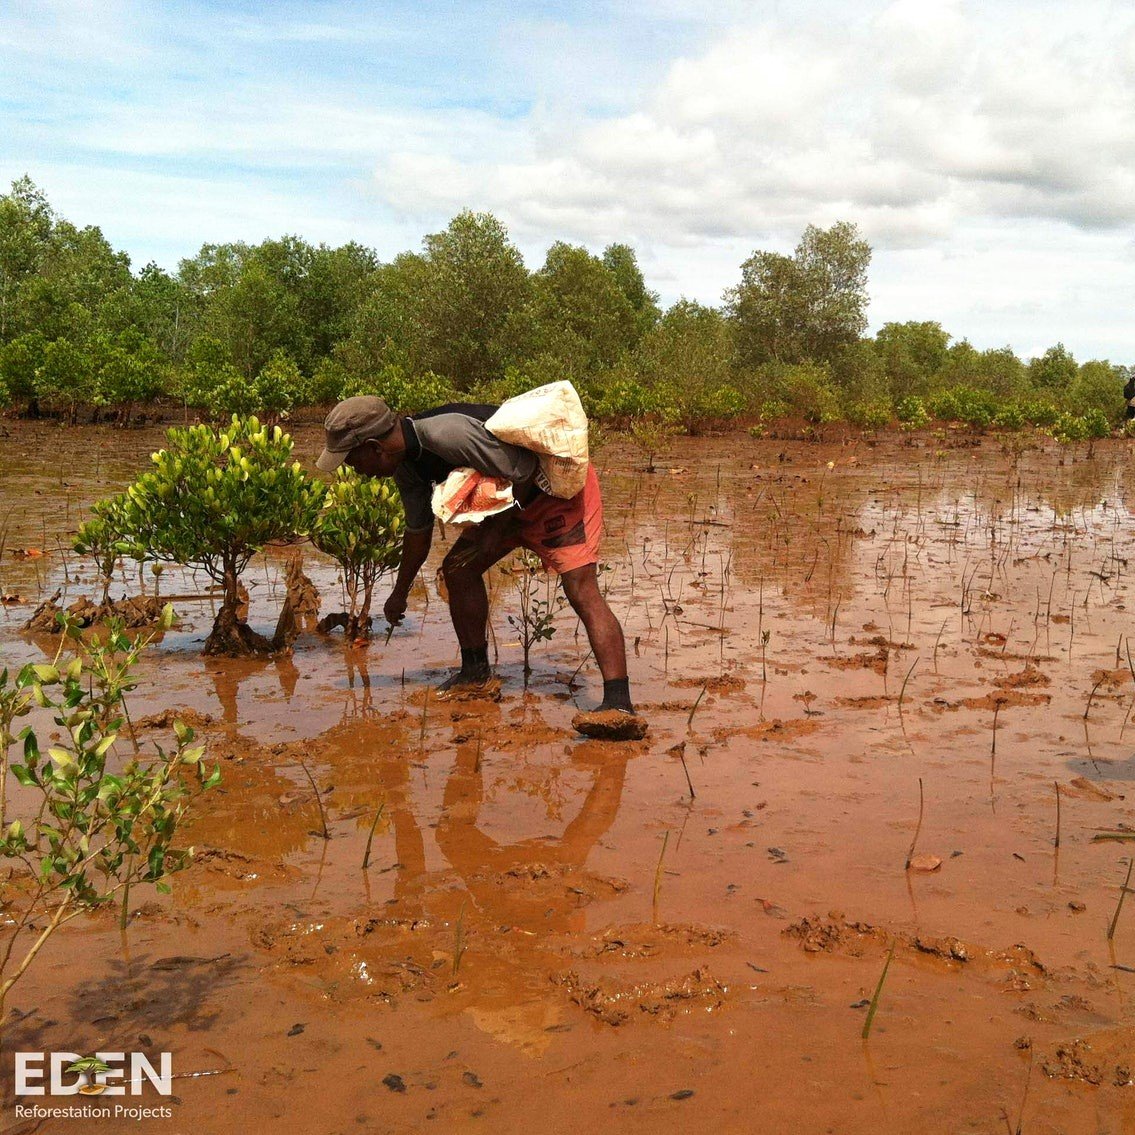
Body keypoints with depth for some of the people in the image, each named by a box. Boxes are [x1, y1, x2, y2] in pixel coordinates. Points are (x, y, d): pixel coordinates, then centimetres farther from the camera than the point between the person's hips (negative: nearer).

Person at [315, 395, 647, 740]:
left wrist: (495, 529, -17)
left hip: (561, 483, -9)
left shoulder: (449, 434, -32)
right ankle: (476, 674, 23)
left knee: (581, 590, -22)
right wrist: (399, 592, 27)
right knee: (458, 569, 7)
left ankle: (619, 705, -31)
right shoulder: (405, 464, 0)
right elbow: (418, 530, 16)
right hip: (513, 499, 9)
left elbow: (523, 471, -26)